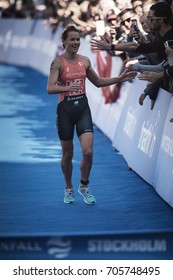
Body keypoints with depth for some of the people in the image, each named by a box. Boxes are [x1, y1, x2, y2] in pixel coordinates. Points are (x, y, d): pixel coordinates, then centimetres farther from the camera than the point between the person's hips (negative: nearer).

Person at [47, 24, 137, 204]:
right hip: (65, 109, -3)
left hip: (83, 108, 3)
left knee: (88, 151, -10)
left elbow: (98, 82, 20)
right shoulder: (58, 62, -9)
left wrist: (120, 78, 13)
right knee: (67, 154, 7)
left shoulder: (85, 61, 7)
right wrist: (68, 87, -37)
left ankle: (84, 186, 12)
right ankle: (69, 188, 29)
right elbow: (50, 89, -21)